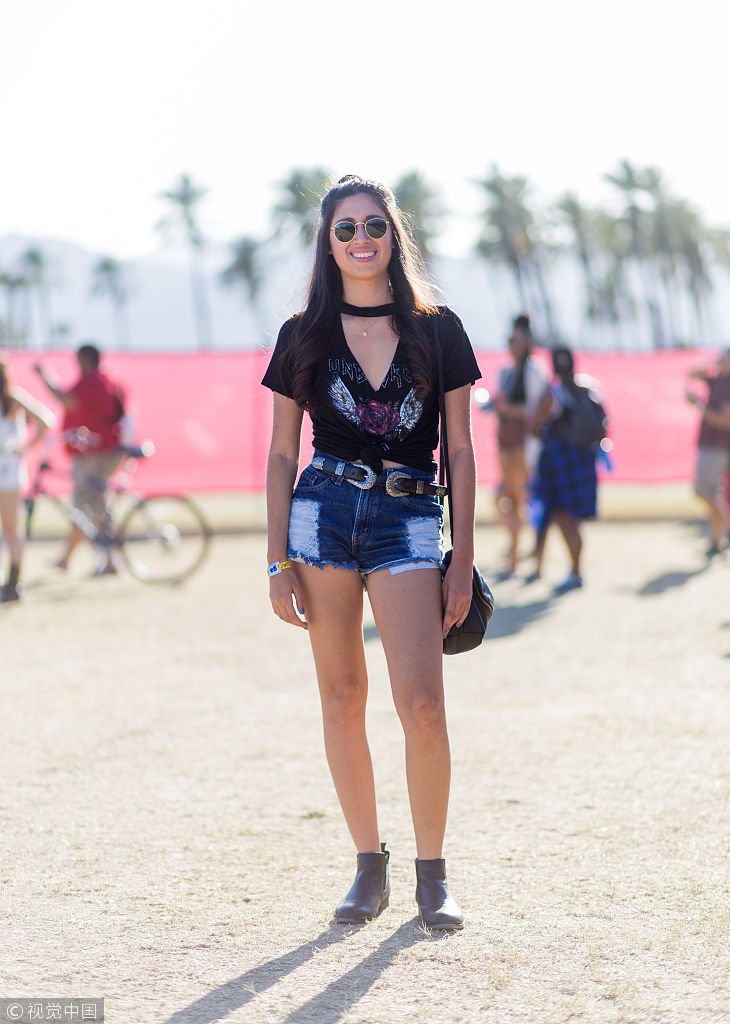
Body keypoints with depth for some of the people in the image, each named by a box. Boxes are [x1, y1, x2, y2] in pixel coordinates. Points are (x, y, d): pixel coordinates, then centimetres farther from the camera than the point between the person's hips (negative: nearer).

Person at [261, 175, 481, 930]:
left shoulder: (437, 330, 6)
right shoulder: (305, 336, 7)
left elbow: (460, 451, 6)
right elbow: (281, 455, 9)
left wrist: (463, 561, 1)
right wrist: (279, 561, 2)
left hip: (409, 520, -1)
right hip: (323, 514, 1)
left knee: (422, 702, -11)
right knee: (342, 697, 3)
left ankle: (431, 873, 2)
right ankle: (369, 867, 14)